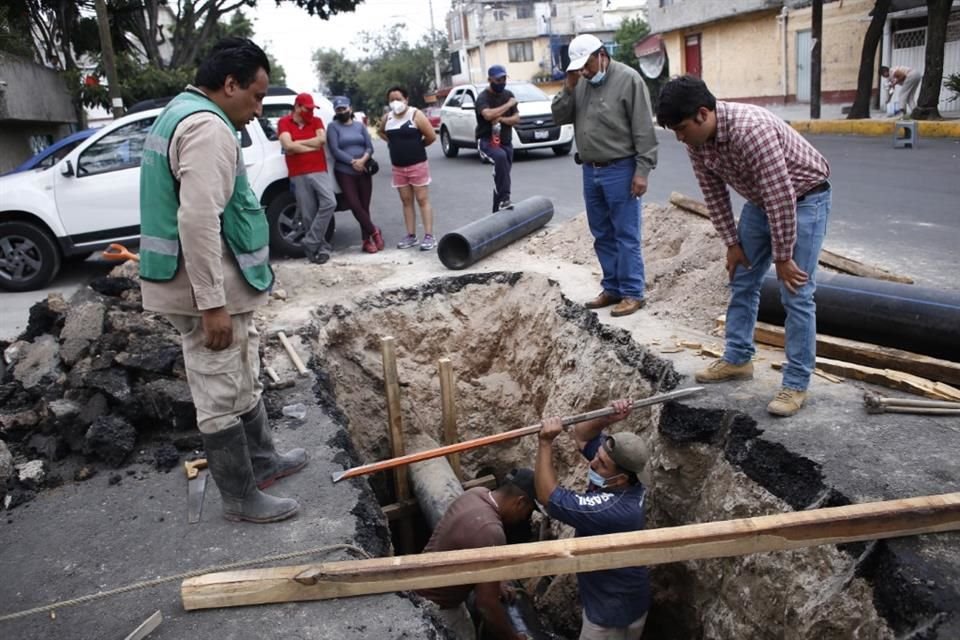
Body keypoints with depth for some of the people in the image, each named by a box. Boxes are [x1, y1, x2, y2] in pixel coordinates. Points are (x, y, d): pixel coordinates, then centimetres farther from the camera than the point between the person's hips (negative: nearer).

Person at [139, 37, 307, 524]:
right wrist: (212, 304, -26)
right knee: (222, 396, 1)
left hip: (208, 283, 11)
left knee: (242, 382, 22)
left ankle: (261, 461, 37)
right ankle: (241, 497, 15)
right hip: (210, 287, -11)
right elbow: (199, 221, -28)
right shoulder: (208, 127, -19)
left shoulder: (179, 114, 17)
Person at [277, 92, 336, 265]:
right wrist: (312, 146, -3)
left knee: (329, 203, -18)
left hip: (320, 171, 2)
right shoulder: (284, 122, 5)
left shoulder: (316, 121, 14)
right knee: (308, 215, -2)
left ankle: (311, 243, -9)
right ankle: (323, 247, 8)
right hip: (299, 176, -2)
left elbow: (322, 140, -5)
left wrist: (298, 143, -5)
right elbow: (288, 146, -10)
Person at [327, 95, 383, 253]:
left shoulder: (360, 126, 12)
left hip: (363, 171, 3)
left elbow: (370, 147, 4)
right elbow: (335, 150, -9)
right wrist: (353, 162, -17)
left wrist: (363, 160, -16)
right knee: (355, 205, -12)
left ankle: (367, 240, 10)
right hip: (344, 172, -3)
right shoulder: (333, 127, 2)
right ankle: (374, 232, 5)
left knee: (364, 206, 4)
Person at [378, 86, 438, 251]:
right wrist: (394, 143, 11)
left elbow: (432, 136, -12)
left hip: (417, 165, -5)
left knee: (423, 200, -3)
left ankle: (429, 236, -3)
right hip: (398, 167, 6)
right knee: (406, 201, 8)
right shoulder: (387, 117, 6)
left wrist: (417, 145, 1)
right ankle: (411, 236, 13)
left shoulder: (415, 114, -9)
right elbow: (380, 132, 26)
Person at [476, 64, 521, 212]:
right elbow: (488, 114, -29)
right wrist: (509, 104, -18)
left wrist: (501, 119, -16)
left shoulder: (508, 94, 10)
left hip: (506, 141, 7)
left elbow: (516, 119, 5)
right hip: (487, 140, -6)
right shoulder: (483, 97, -9)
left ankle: (498, 211, 19)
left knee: (502, 176, 7)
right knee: (501, 157, -36)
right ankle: (504, 199, -37)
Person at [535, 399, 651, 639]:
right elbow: (582, 435, -5)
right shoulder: (623, 483, -13)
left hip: (613, 611, -8)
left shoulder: (613, 510, -39)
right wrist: (608, 419, -25)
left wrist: (546, 443, -35)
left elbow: (548, 496, -36)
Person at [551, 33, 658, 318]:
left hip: (620, 170, -7)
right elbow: (559, 117, 9)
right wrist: (568, 88, -6)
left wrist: (642, 170, -17)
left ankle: (632, 293, 8)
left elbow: (643, 130, -13)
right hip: (591, 171, 7)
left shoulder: (628, 79, -10)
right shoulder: (580, 82, 9)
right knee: (603, 235, 13)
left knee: (626, 236, -1)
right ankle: (612, 288, 24)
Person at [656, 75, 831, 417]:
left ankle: (796, 383, -1)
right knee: (742, 281, 11)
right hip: (762, 200, 8)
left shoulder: (750, 130, -36)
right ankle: (737, 359, 26)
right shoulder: (696, 140, -11)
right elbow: (714, 193, 0)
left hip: (803, 198, -8)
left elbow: (782, 197, -32)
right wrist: (732, 243, 0)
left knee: (796, 294, -9)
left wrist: (783, 257, -24)